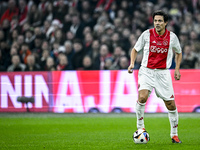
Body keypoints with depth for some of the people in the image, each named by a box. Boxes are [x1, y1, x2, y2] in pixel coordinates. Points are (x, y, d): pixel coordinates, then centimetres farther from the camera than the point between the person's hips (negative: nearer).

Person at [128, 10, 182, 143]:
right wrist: (132, 63, -7)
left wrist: (177, 69, 7)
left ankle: (174, 134, 17)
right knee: (142, 97, -25)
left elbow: (179, 53, 17)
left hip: (163, 73, 1)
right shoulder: (147, 34, -4)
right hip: (147, 71, -1)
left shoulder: (172, 37, -1)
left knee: (171, 105, 1)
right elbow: (135, 49, 9)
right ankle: (140, 127, -7)